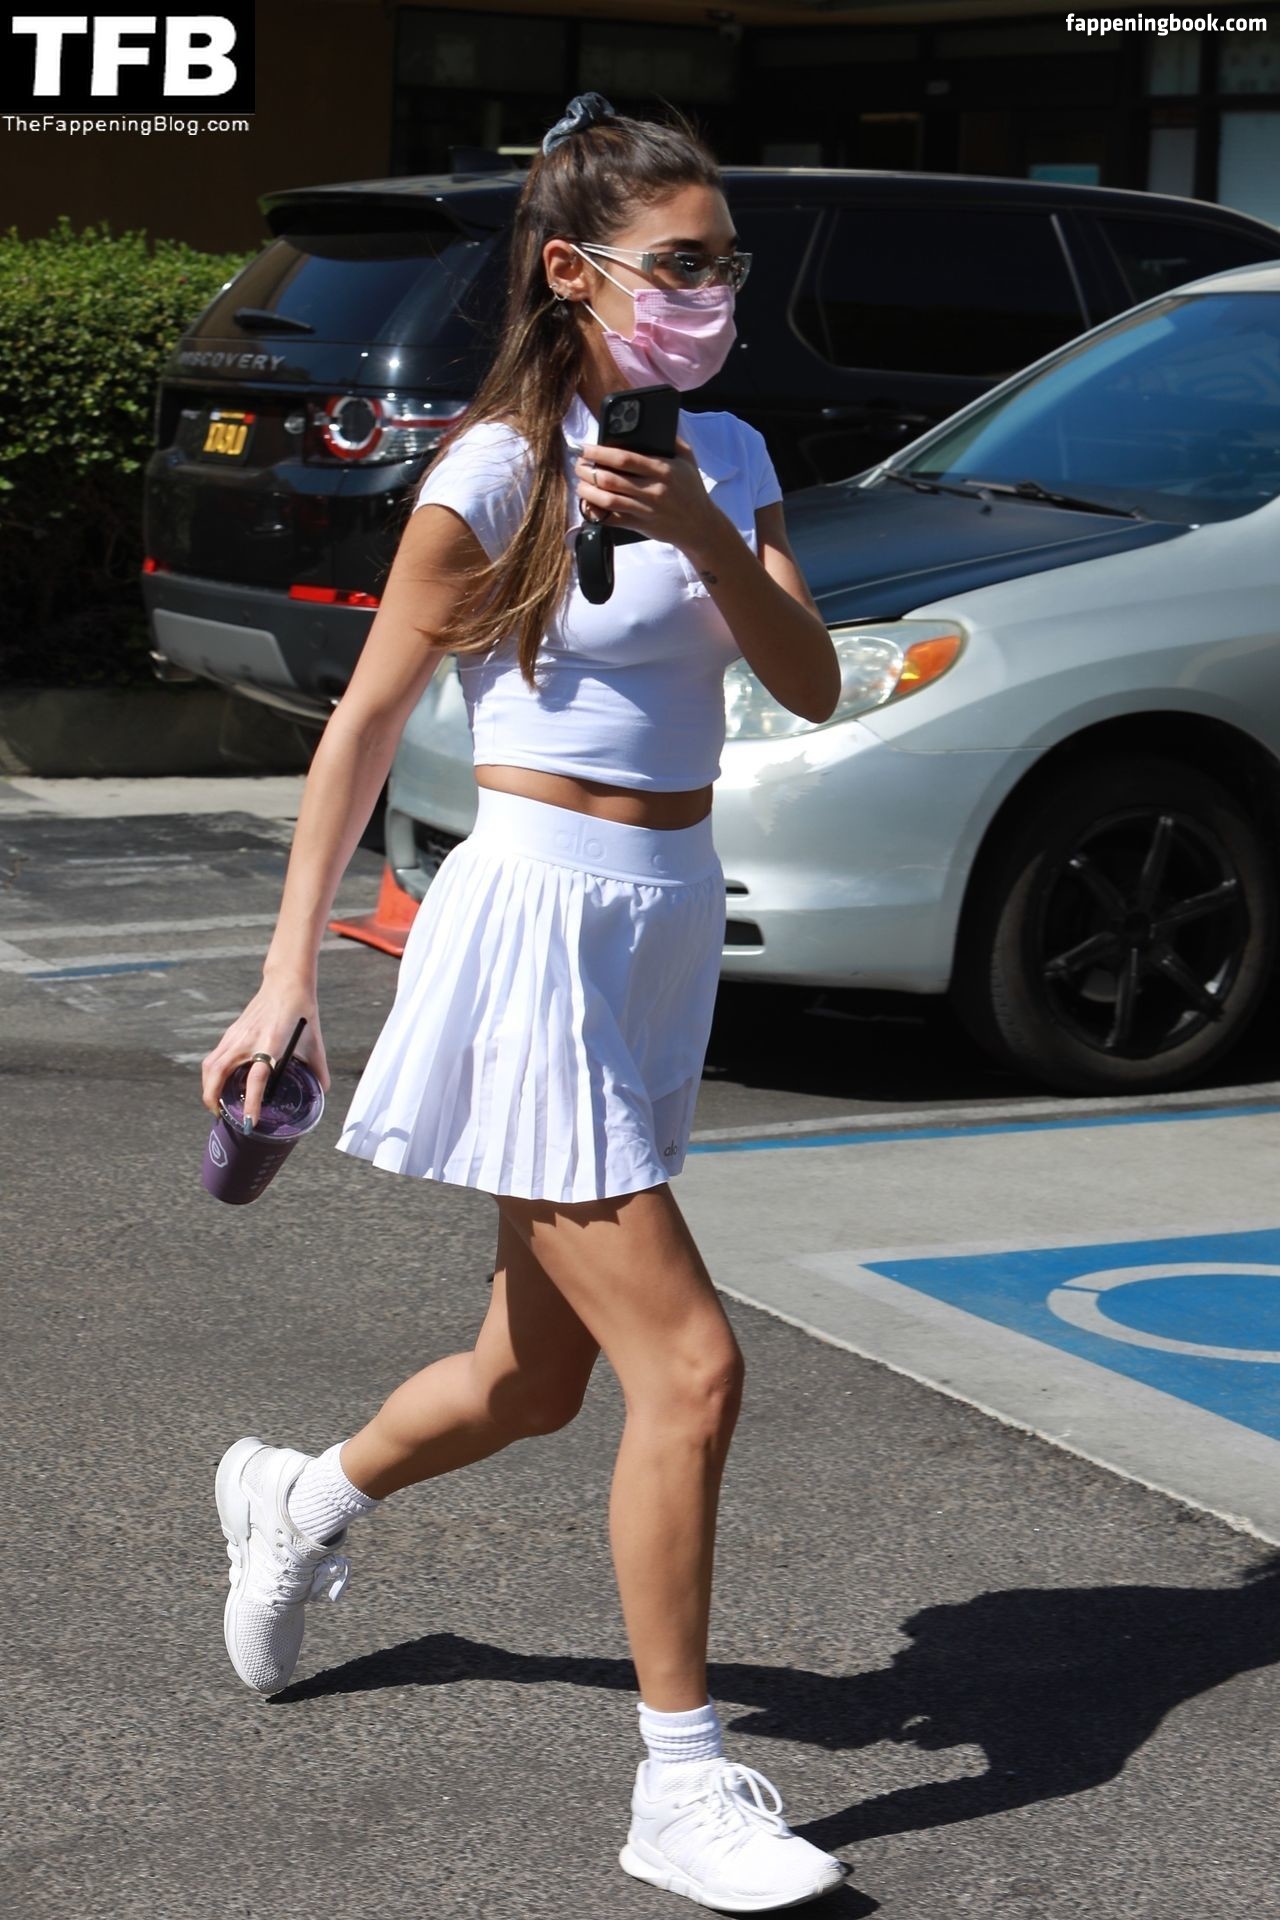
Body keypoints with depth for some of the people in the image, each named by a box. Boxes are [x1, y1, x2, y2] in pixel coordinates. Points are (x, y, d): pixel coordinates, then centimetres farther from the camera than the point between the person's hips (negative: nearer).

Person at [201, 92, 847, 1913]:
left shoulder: (722, 454, 9)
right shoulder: (498, 471, -10)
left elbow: (814, 688, 0)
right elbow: (368, 720, -6)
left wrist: (705, 536, -17)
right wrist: (290, 971, -8)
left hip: (667, 925, 7)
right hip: (539, 922, -7)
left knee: (533, 1382, 17)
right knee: (687, 1365, -11)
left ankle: (299, 1503, 46)